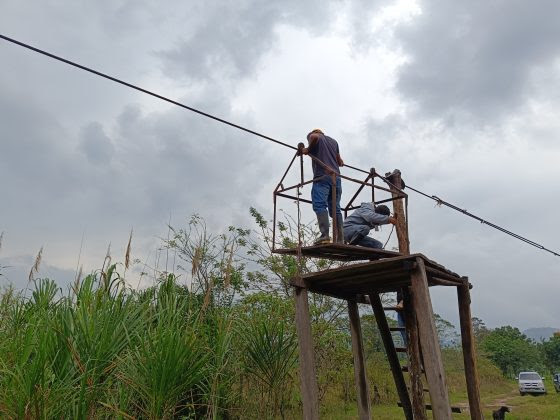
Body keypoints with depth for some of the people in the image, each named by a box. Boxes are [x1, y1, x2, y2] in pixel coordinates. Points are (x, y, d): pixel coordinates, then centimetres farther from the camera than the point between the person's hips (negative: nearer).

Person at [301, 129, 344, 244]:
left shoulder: (312, 136, 15)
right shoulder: (333, 141, 31)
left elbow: (314, 136, -11)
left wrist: (308, 149, 3)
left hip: (322, 176, -6)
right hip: (336, 176, 6)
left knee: (320, 205, -14)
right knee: (335, 209, 3)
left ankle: (325, 235, -30)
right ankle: (340, 240, -6)